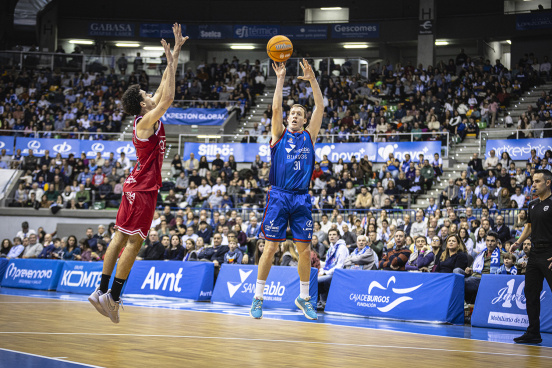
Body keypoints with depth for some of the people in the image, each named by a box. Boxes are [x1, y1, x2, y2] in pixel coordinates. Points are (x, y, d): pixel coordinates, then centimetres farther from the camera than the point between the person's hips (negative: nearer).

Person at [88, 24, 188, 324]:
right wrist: (171, 61, -20)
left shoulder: (147, 117, 10)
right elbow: (168, 98, -24)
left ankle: (102, 291, 8)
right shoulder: (146, 122, -15)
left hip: (137, 186, 9)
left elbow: (164, 85, 15)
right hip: (143, 189, -9)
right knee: (133, 242, -7)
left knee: (121, 238, 7)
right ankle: (112, 297, -6)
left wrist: (176, 49, 14)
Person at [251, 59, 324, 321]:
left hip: (301, 198, 2)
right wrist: (280, 79, -6)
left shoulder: (309, 135, 12)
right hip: (278, 196, -2)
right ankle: (258, 297, 6)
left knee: (304, 250, 2)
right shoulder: (279, 134, 9)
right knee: (271, 247, -3)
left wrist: (312, 80, -5)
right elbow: (276, 107, -5)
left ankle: (303, 298, 16)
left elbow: (320, 107, 3)